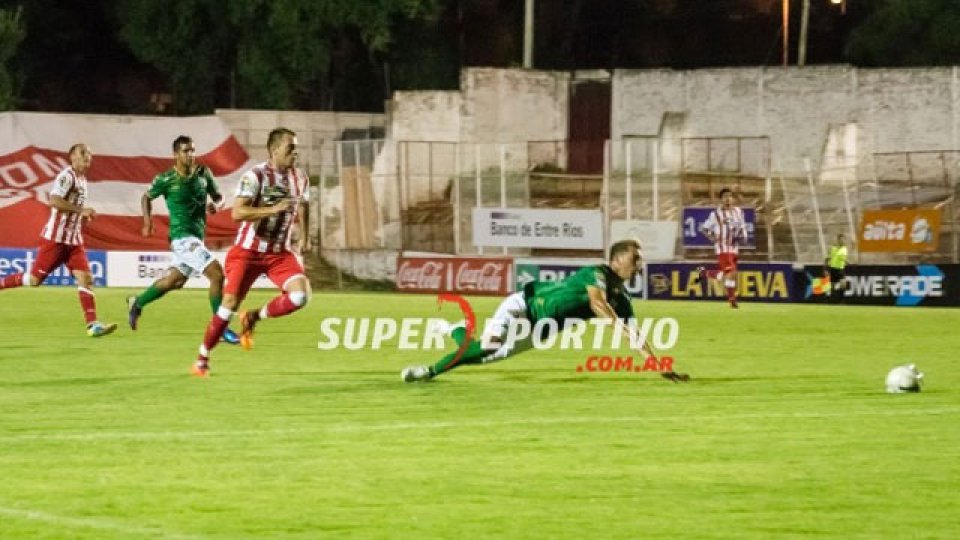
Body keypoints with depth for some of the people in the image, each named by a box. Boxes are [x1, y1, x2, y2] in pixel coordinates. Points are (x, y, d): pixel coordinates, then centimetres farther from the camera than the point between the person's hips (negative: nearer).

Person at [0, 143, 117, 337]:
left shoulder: (82, 179, 15)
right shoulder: (66, 176, -13)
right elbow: (54, 201, -27)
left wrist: (85, 215, 9)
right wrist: (81, 210, -25)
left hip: (73, 240, 8)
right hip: (55, 238, -8)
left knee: (85, 278, -6)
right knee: (35, 279, -3)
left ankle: (93, 324, -12)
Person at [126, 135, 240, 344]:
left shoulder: (203, 174, 3)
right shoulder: (165, 180, -9)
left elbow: (218, 196, 13)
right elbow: (147, 197, 8)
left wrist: (216, 204, -10)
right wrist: (148, 221, -2)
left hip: (197, 236, 7)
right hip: (183, 237, -7)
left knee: (175, 280, 22)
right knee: (216, 273, -19)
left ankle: (137, 303, 44)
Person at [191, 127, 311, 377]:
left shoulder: (300, 178, 3)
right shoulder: (255, 176, -17)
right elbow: (237, 213, -28)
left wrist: (304, 236, 20)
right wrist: (273, 209, -35)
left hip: (279, 253, 5)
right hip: (247, 251, -5)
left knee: (300, 295, -18)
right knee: (230, 304, -10)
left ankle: (254, 317, 8)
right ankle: (202, 360, 5)